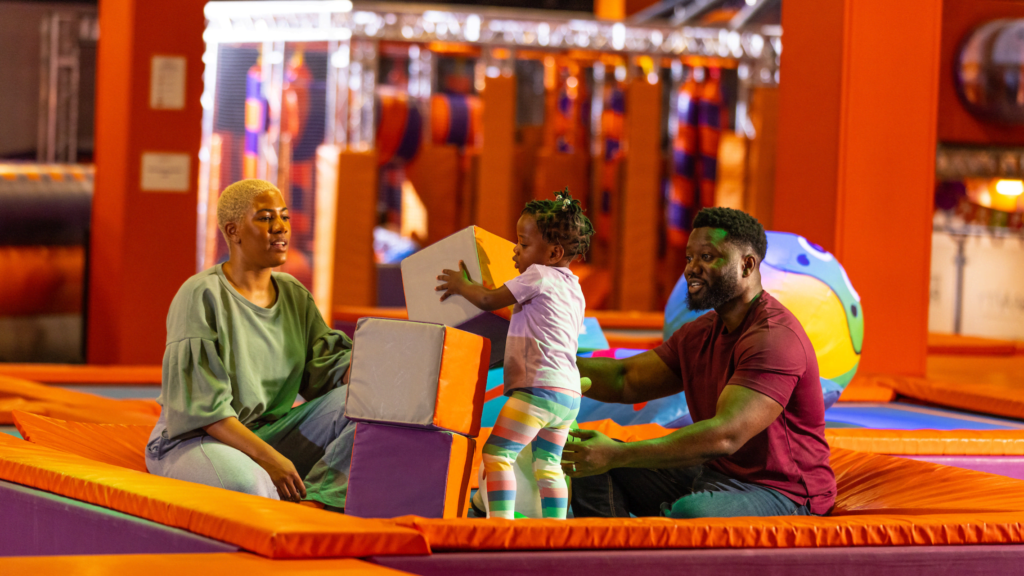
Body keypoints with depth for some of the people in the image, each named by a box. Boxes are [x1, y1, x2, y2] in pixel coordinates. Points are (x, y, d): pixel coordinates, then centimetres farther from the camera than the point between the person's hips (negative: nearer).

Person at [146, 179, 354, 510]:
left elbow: (325, 368, 3)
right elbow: (201, 406, -18)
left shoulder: (294, 295, 12)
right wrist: (267, 457, -26)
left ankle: (313, 503, -28)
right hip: (195, 440, -7)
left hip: (270, 435, 8)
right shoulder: (201, 296, -11)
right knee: (245, 480, -41)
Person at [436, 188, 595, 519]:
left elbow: (490, 300, -5)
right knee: (548, 465, 14)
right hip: (568, 393, 10)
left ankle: (501, 521, -19)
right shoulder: (572, 288, 21)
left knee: (496, 453, -10)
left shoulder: (538, 275, -6)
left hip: (537, 387, -10)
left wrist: (461, 285, 12)